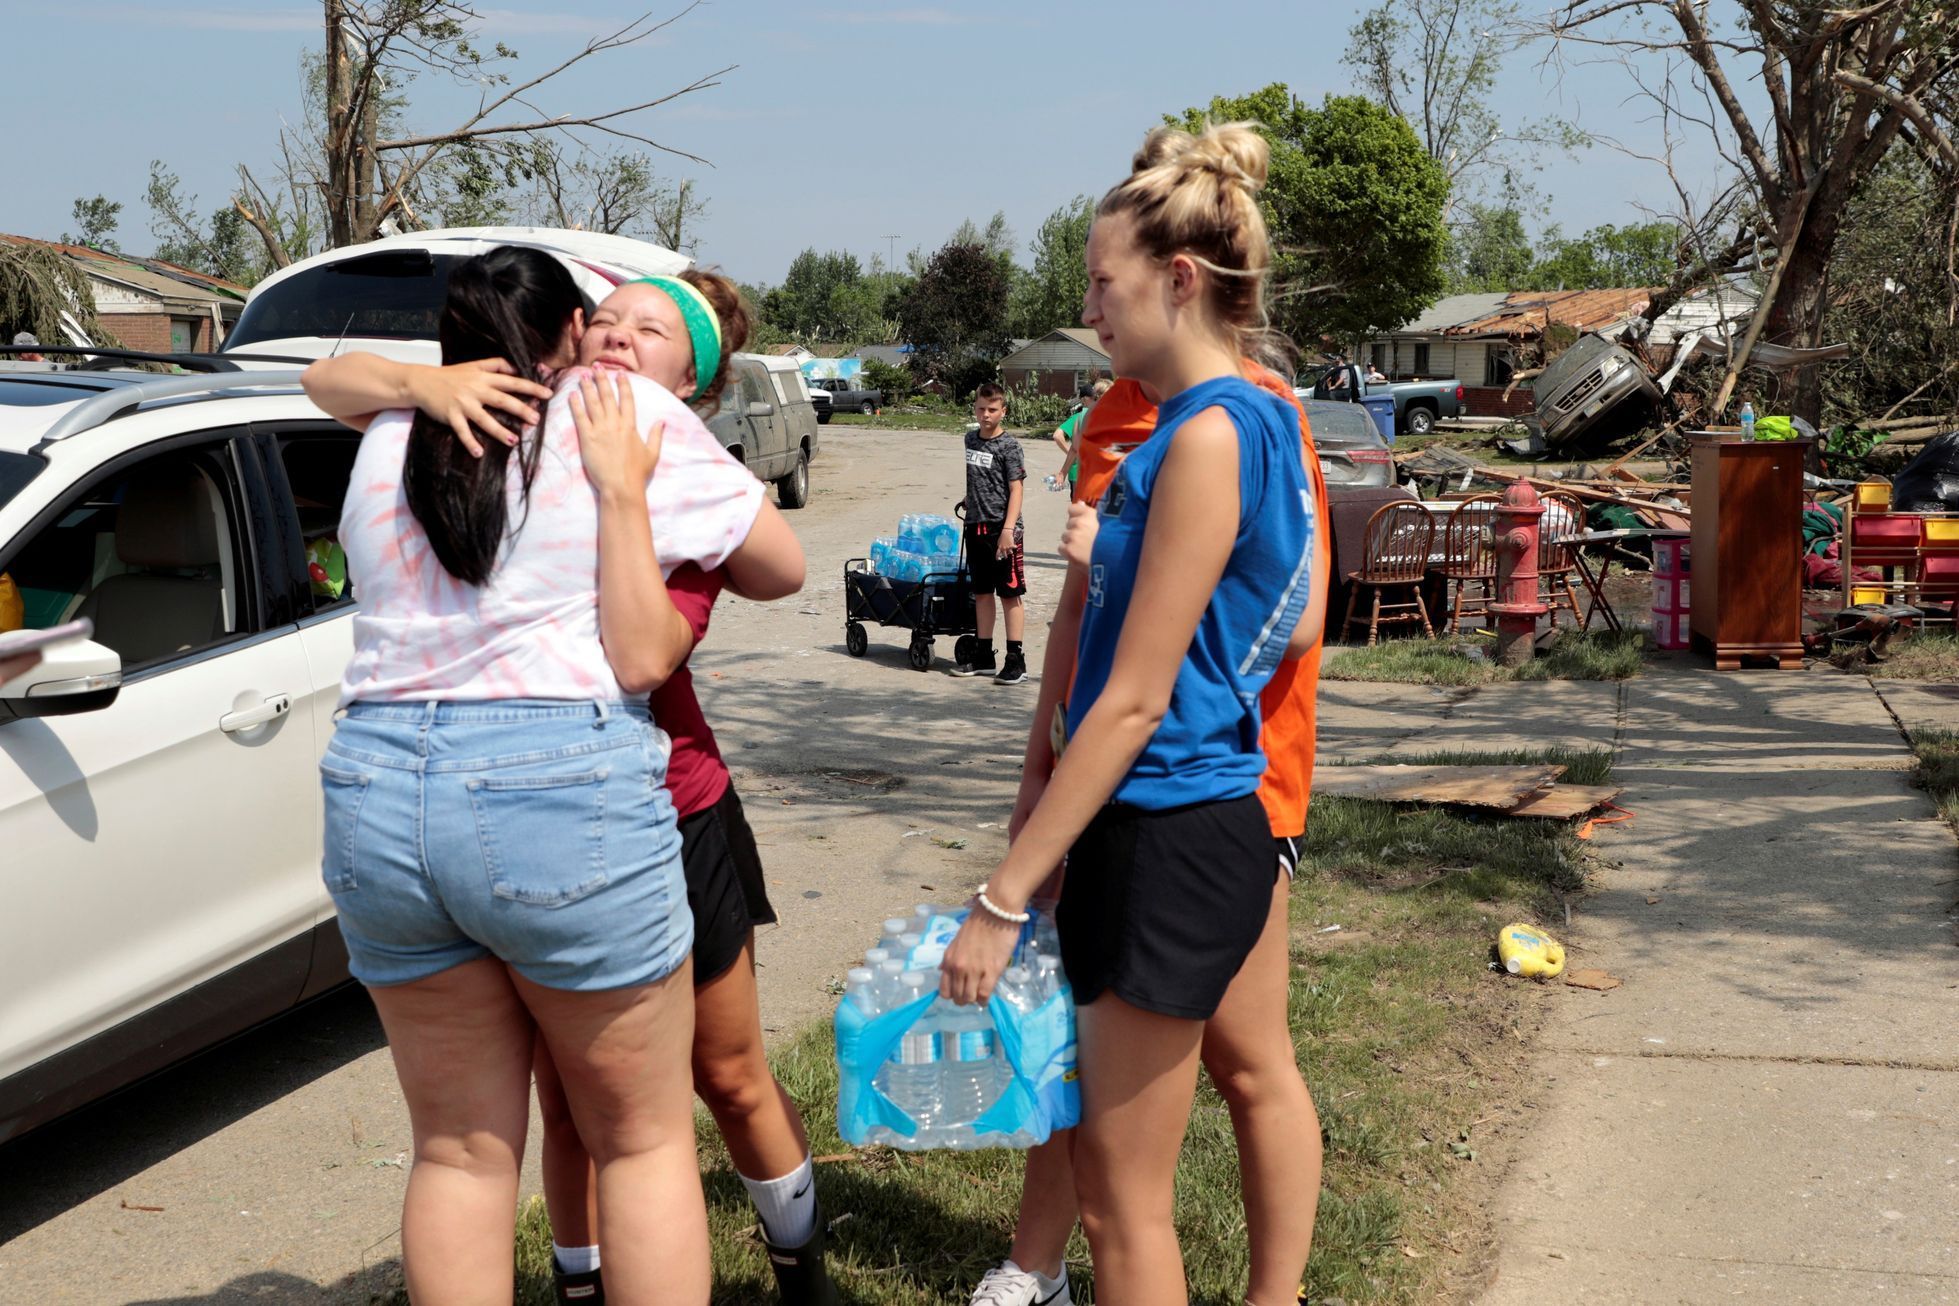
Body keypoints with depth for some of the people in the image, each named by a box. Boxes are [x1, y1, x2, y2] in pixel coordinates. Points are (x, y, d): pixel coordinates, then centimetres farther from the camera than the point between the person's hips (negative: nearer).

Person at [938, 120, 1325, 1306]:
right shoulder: (1258, 420, 12)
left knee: (1126, 1200, 2)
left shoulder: (1210, 432, -18)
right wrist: (1117, 565, 13)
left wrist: (1004, 898, -18)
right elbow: (1296, 622, 20)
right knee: (1108, 1168, 19)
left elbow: (1134, 701, -21)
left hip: (1171, 838, -10)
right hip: (1184, 821, 10)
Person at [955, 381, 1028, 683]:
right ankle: (983, 656, 20)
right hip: (975, 526, 7)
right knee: (982, 593, 12)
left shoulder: (1008, 446, -7)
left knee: (1011, 593, -3)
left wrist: (1008, 529, -19)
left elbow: (1016, 489, -12)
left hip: (1002, 528, -6)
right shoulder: (969, 440, 11)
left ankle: (1016, 661, -1)